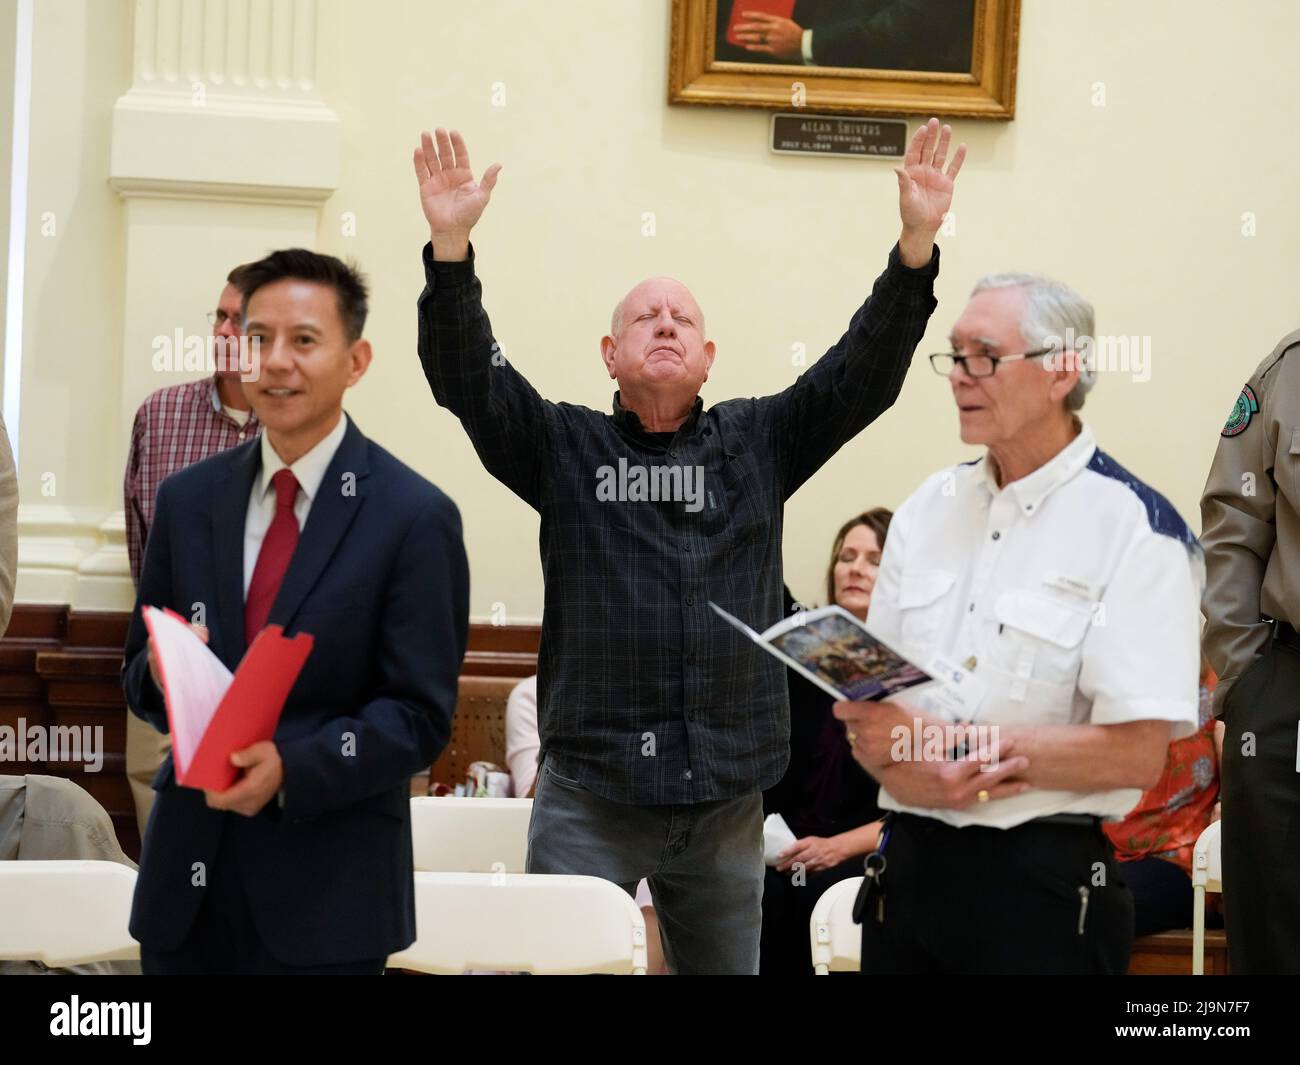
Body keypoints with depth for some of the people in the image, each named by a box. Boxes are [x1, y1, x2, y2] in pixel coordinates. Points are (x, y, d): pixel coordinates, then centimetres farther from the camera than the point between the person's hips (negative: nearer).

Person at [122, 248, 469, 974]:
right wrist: (163, 672, -12)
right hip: (188, 870, 4)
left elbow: (421, 716, -9)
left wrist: (292, 768, -23)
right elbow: (141, 675, 11)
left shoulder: (415, 517, -7)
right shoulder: (187, 499, 7)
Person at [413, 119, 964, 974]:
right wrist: (452, 247, -22)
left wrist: (917, 246, -13)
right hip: (589, 798, -2)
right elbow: (465, 377, -8)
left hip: (726, 799, 2)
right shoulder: (564, 447, 5)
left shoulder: (758, 445, 9)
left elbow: (867, 371, 0)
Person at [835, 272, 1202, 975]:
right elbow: (860, 702, 8)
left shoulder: (1135, 528, -9)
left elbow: (1137, 753, -16)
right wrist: (911, 779, -15)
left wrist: (943, 739, -17)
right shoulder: (928, 510, 9)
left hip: (1043, 884, -5)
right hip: (909, 862, 5)